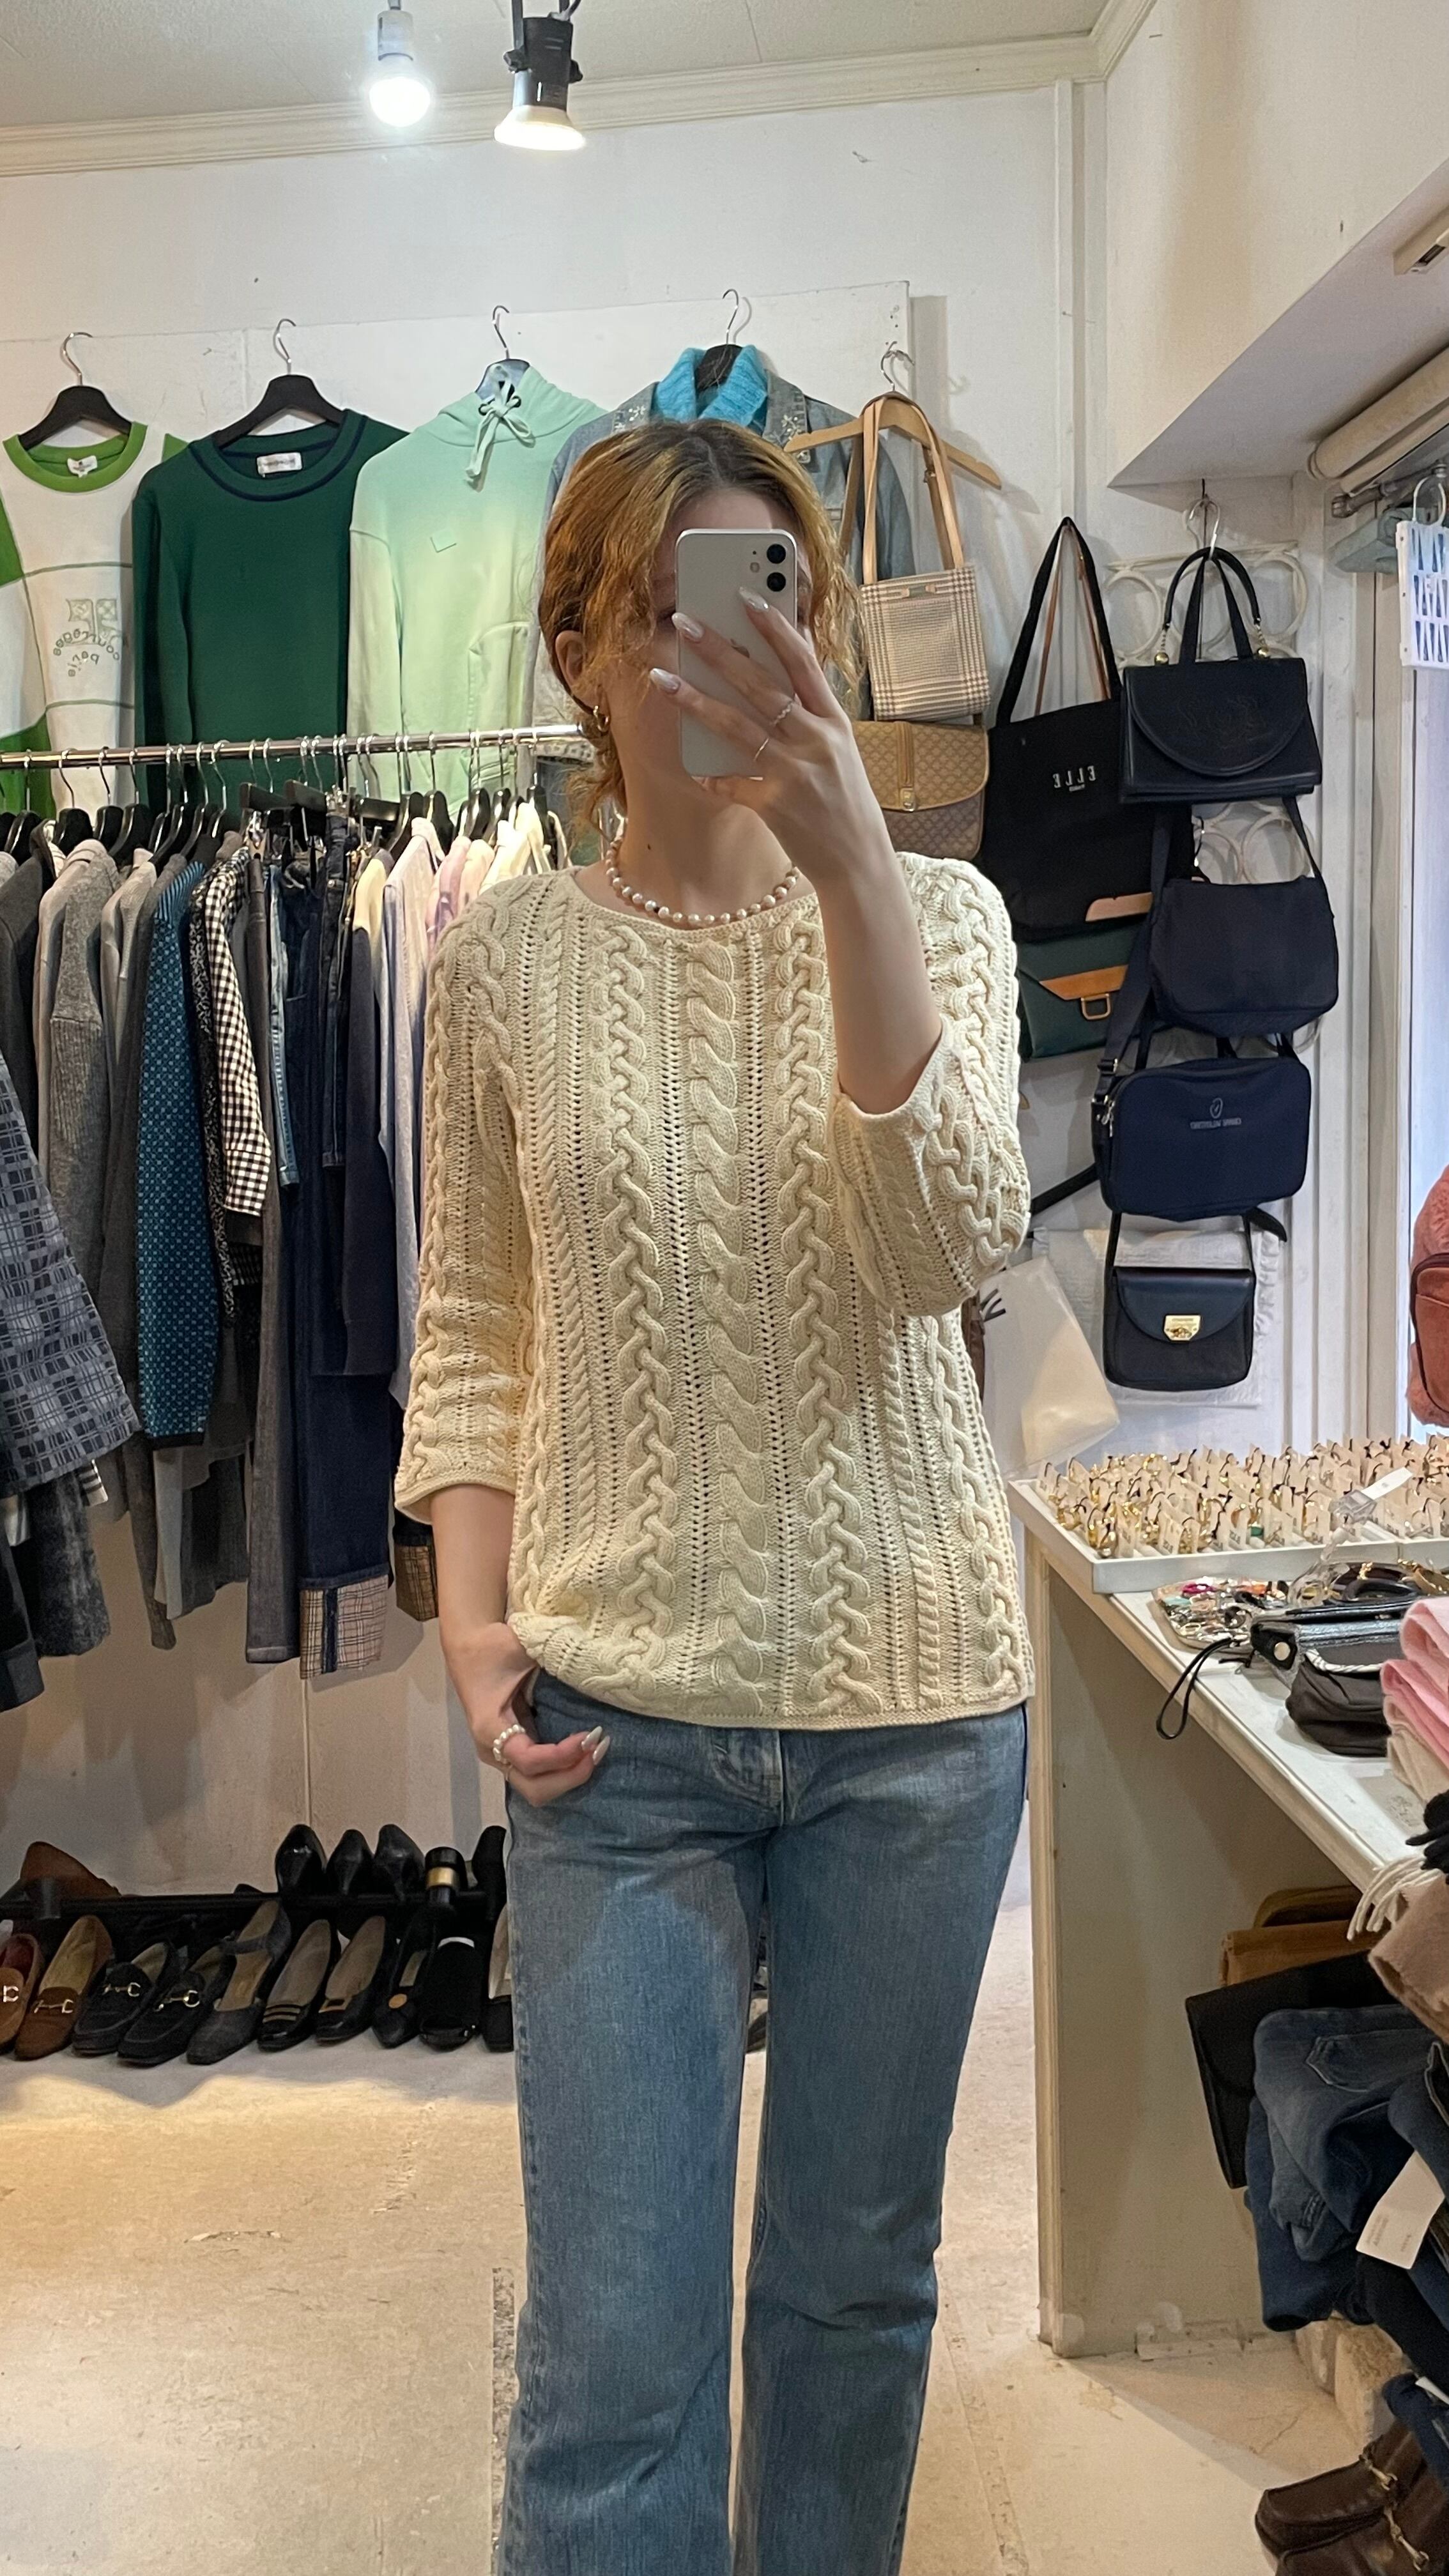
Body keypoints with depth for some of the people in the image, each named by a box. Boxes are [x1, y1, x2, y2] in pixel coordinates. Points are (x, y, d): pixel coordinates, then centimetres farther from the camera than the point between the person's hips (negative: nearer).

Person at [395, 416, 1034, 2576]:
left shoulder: (938, 913, 0)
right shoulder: (506, 957, 2)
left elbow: (948, 1242, -16)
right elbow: (473, 1322, 7)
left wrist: (849, 863, -25)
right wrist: (474, 1615, -5)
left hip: (911, 1690, 1)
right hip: (621, 1710, 0)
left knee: (857, 2280, 17)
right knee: (613, 2354, 2)